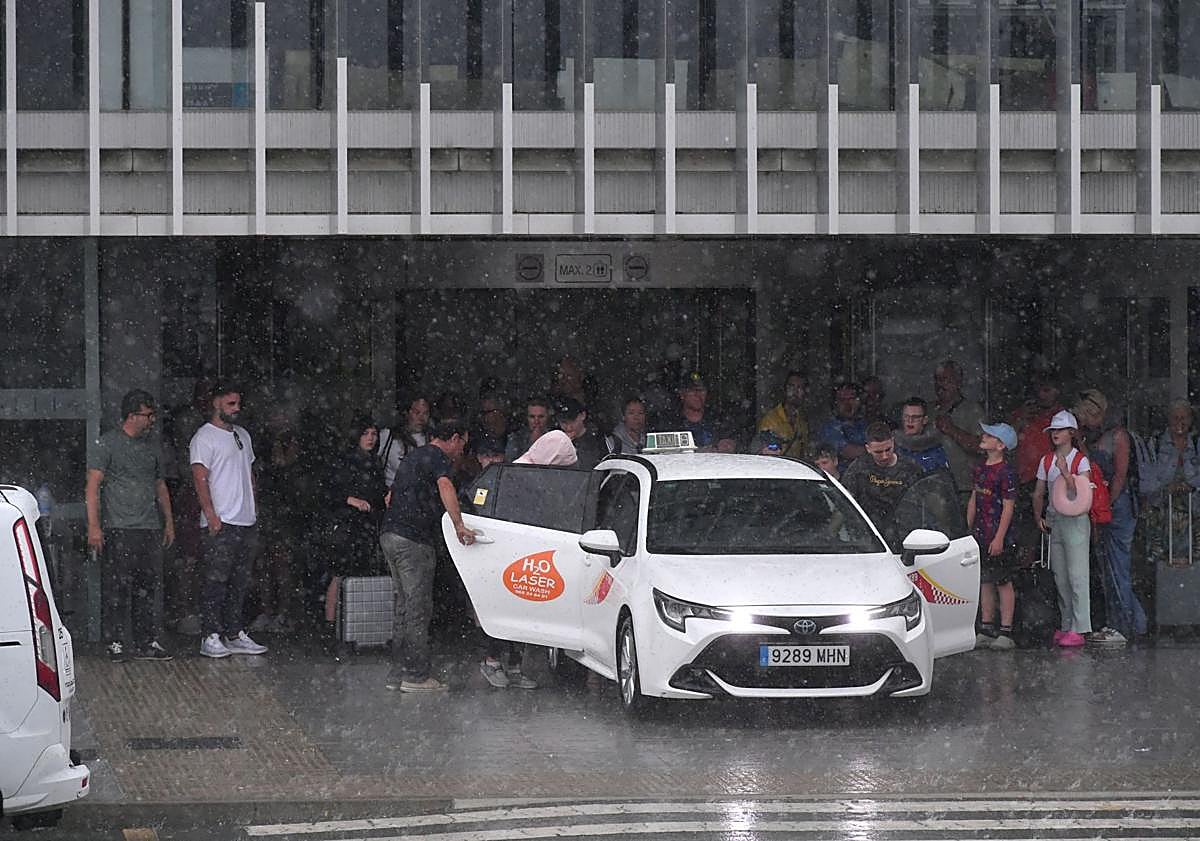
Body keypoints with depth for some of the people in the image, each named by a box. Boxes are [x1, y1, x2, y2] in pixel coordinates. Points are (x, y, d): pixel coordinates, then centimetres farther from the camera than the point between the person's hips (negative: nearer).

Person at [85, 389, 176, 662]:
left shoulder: (151, 448, 18)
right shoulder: (107, 444, -2)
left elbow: (160, 486, 26)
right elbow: (93, 486, -7)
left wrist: (168, 522, 19)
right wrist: (93, 525, -14)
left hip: (151, 529, 6)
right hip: (119, 529, -6)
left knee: (149, 588, 4)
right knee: (118, 588, -6)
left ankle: (147, 642, 8)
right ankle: (116, 644, -2)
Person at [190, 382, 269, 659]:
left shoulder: (242, 435, 19)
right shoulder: (204, 437, -6)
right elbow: (200, 478, -12)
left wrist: (254, 508, 15)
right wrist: (211, 515, -20)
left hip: (248, 521, 8)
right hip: (222, 522, -8)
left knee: (240, 581, 9)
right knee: (216, 581, -8)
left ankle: (235, 635, 14)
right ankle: (211, 637, -8)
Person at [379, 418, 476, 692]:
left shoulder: (412, 457, 23)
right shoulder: (438, 458, -7)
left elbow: (391, 497, 34)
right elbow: (445, 487, -28)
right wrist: (459, 525, -39)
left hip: (390, 535, 9)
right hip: (413, 539, -9)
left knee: (404, 605, 14)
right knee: (418, 608, -6)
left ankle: (398, 673, 15)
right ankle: (416, 675, -6)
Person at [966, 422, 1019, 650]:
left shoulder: (1006, 472, -12)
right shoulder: (980, 469, 12)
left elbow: (1008, 507, -14)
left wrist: (999, 538, -18)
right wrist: (969, 530, 15)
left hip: (999, 537, -8)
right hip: (980, 536, 8)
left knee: (1003, 583, -2)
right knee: (985, 582, 11)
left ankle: (1005, 633, 1)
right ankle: (986, 630, 18)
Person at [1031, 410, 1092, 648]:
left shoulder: (1080, 461, -5)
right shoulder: (1046, 461, 10)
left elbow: (1082, 494, -15)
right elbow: (1038, 493, 16)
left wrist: (1065, 473, -21)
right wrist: (1038, 518, 5)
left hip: (1076, 520, -6)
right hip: (1054, 520, 6)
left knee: (1076, 575, -9)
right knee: (1060, 576, 8)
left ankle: (1078, 629, -11)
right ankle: (1067, 625, 15)